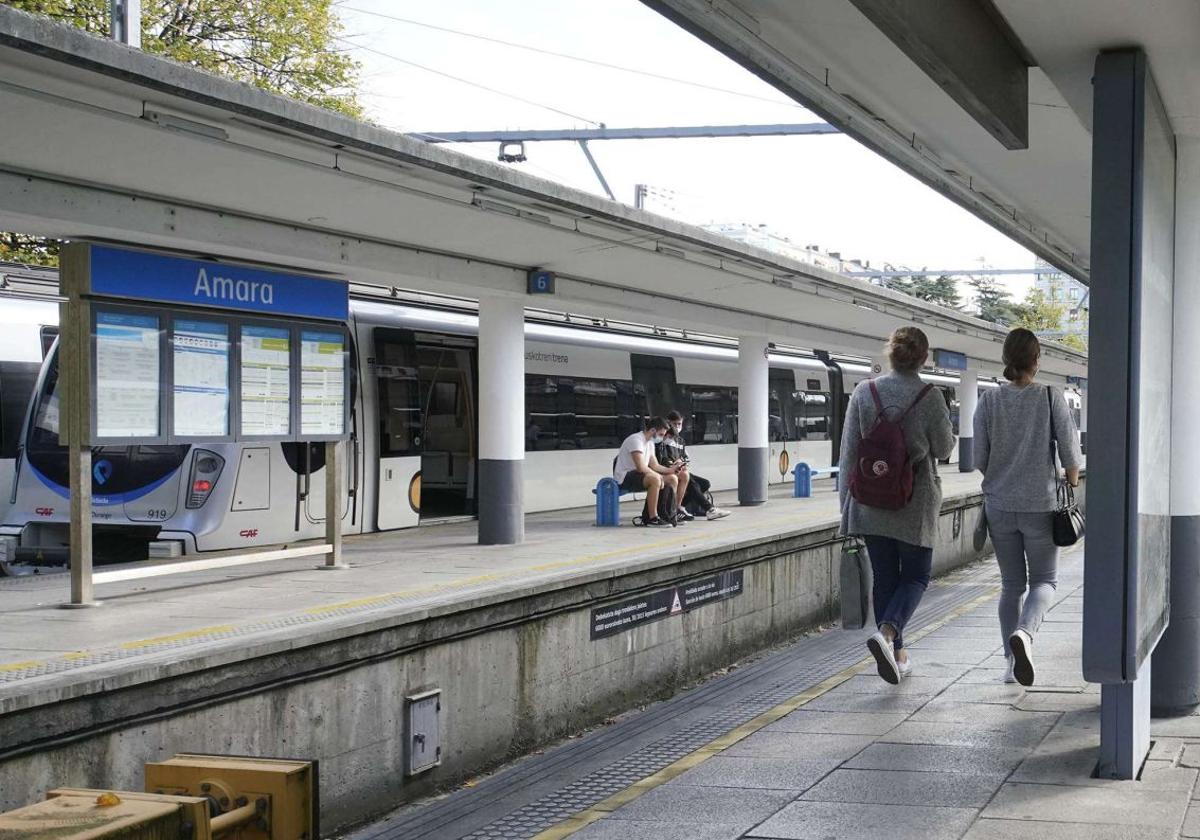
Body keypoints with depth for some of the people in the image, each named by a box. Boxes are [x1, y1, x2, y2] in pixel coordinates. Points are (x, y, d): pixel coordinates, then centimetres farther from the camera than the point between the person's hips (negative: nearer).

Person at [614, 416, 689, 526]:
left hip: (638, 474, 10)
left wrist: (671, 469, 1)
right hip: (624, 478, -10)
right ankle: (653, 518, -33)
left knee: (673, 478, 5)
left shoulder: (650, 443, 14)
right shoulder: (636, 440, -19)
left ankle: (673, 515, 12)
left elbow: (655, 466, 16)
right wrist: (660, 476, -19)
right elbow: (641, 467, -28)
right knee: (655, 479, -36)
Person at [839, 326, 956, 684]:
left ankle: (897, 655, 18)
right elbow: (944, 449, 0)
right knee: (915, 575, 9)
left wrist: (846, 503, 8)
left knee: (884, 577, 13)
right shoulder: (929, 399, -11)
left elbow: (848, 451, 0)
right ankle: (887, 633, -16)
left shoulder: (864, 393, -3)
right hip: (915, 502, -3)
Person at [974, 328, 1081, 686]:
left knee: (1011, 584, 15)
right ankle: (1024, 633, -19)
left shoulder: (989, 400, -3)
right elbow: (1070, 451, -7)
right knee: (1044, 580, 10)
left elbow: (979, 460, -2)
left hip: (999, 505, 2)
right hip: (1040, 503, -2)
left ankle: (1012, 662, 15)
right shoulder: (1051, 397, -8)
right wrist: (1072, 480, 15)